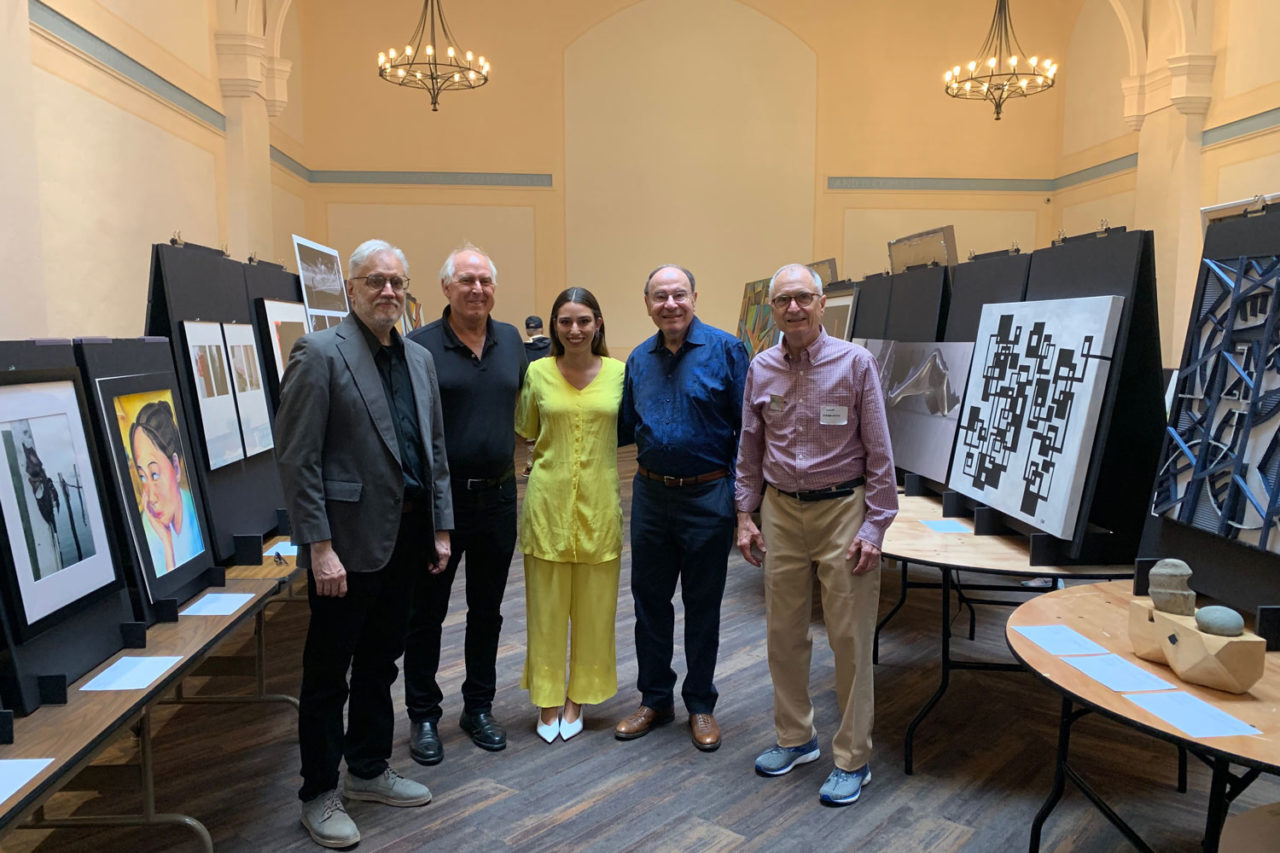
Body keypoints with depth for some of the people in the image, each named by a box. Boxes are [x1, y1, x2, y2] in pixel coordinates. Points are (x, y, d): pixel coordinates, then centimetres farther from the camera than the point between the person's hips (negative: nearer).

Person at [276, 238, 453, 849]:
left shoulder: (419, 359, 11)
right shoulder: (320, 353, -11)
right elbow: (296, 459, -15)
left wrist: (440, 528, 11)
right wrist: (319, 547, -18)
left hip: (405, 540, 7)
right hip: (348, 541, -7)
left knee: (380, 664, 20)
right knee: (328, 673, 8)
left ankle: (369, 771, 37)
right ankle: (318, 796, 24)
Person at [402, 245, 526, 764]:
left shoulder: (511, 341, 5)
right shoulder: (419, 346, -9)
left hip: (498, 496, 4)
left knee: (487, 610, 15)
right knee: (427, 613, 8)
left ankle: (479, 708, 30)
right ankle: (423, 716, 23)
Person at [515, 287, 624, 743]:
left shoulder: (618, 372, 0)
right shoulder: (537, 372, 0)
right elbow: (525, 431, 12)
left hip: (598, 502, 1)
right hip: (548, 499, 0)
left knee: (593, 606, 10)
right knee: (545, 603, 8)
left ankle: (578, 698, 28)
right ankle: (548, 700, 25)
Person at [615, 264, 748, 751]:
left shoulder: (725, 350, -8)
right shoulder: (639, 359, 7)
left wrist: (741, 492, -12)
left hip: (707, 497, -4)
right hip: (650, 493, 4)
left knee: (702, 606, 9)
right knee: (649, 601, 12)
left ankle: (701, 706, 26)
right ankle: (655, 699, 29)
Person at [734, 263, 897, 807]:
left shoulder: (855, 363, -7)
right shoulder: (760, 369, 4)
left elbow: (879, 452, -6)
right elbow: (749, 449, 11)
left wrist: (874, 526, -10)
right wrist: (745, 515, 6)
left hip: (843, 509, -4)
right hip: (781, 512, 4)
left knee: (850, 638, 2)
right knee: (783, 632, 12)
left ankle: (853, 760, 18)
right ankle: (795, 737, 31)